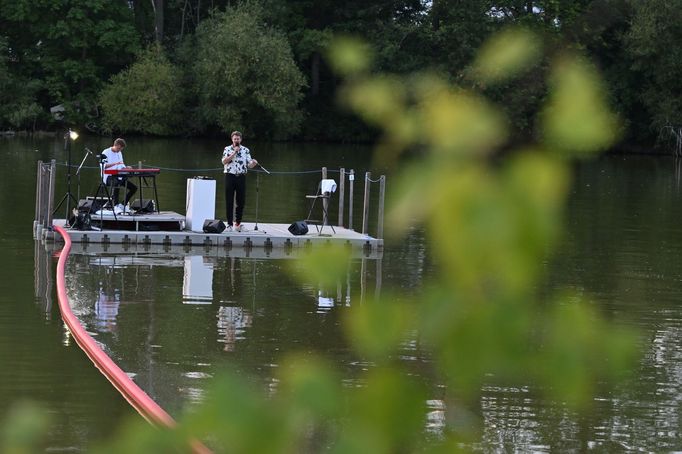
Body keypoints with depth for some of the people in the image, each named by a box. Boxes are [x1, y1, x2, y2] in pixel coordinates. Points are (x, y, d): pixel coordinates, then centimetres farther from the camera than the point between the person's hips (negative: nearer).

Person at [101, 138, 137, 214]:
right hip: (108, 177, -8)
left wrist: (126, 167, -4)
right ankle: (116, 206, -39)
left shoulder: (119, 153, 17)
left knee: (134, 188, -5)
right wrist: (115, 163, -31)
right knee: (116, 183, -41)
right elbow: (104, 166, -19)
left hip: (118, 177, 8)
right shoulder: (106, 153, -5)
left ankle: (122, 205, 5)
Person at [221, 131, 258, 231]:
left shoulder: (246, 150, 9)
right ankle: (229, 224, 4)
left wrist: (253, 163, -21)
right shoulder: (227, 149, 5)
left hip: (241, 177, 2)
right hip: (230, 177, -2)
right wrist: (234, 153, -14)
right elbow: (224, 161, -10)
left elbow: (249, 165, 2)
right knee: (229, 201, 0)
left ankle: (237, 223, 15)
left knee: (241, 201, 3)